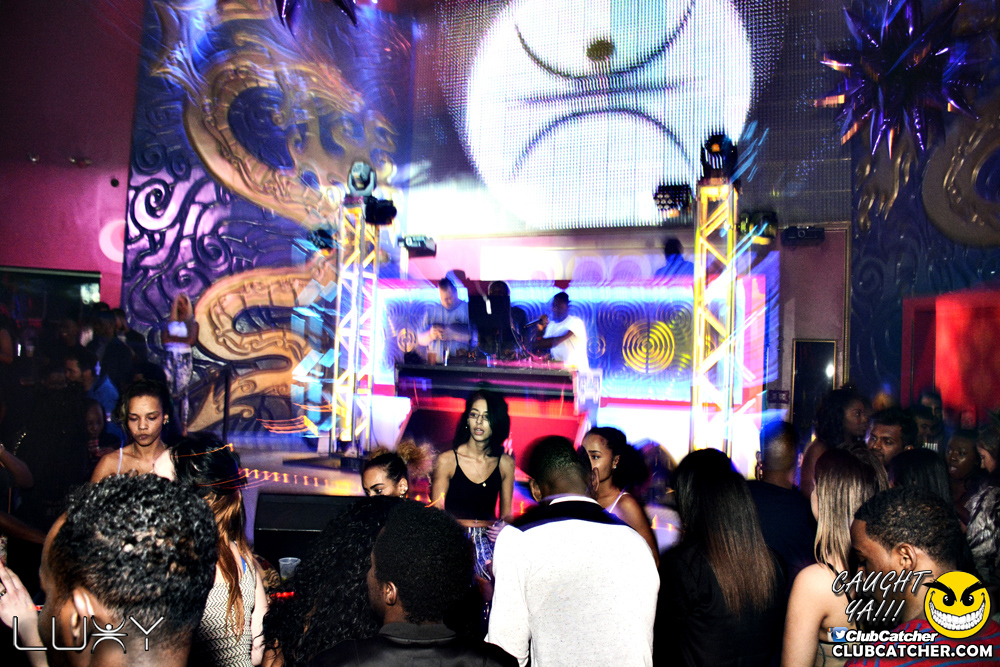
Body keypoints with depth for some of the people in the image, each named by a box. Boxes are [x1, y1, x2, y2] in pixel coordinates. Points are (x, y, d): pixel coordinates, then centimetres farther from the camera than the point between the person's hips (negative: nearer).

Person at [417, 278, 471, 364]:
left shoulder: (468, 310, 4)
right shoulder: (431, 311, 16)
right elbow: (420, 340, 16)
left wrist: (455, 335, -15)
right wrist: (430, 335, -6)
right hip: (434, 364, 3)